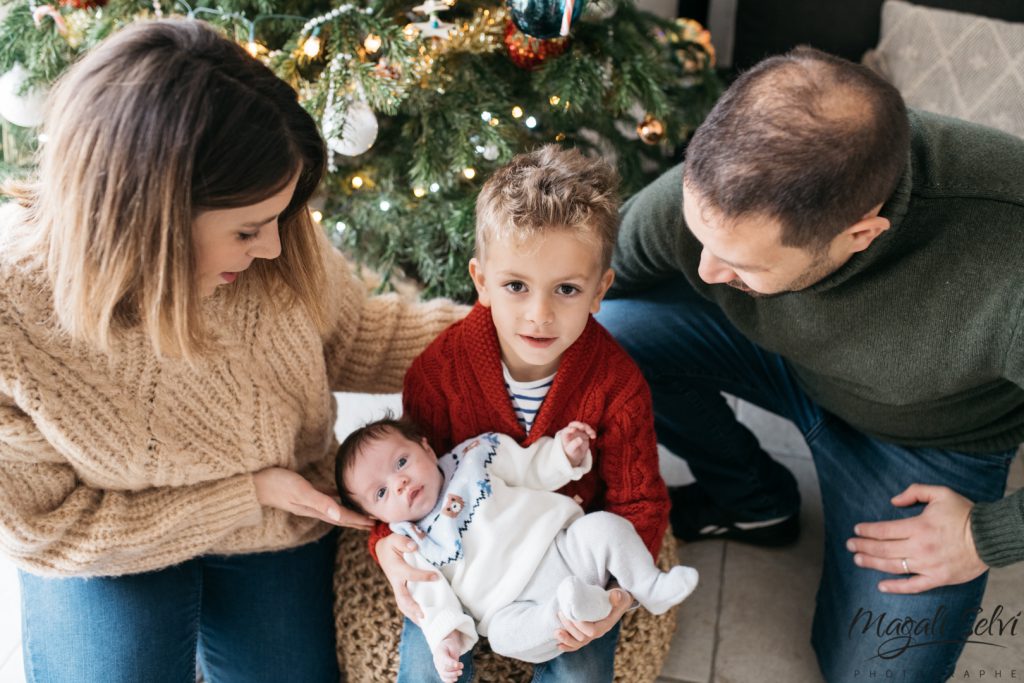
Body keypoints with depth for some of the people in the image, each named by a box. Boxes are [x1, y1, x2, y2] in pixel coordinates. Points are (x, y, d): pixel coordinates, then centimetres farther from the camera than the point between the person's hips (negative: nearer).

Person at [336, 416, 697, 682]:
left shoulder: (475, 458, 8)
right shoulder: (414, 548, 5)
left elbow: (534, 469, 14)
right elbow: (432, 595, -2)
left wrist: (566, 453, -3)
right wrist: (445, 633, -20)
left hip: (567, 547, 3)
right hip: (516, 604, -2)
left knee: (603, 525, -21)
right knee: (503, 633, -33)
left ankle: (651, 588, -7)